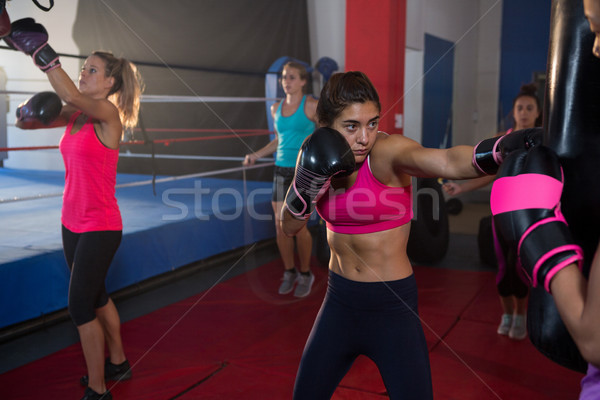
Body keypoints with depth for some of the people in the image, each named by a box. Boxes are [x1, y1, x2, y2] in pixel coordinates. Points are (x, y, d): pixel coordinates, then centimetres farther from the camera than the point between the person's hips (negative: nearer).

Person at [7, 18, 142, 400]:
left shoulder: (108, 113, -15)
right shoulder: (75, 114, 5)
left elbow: (72, 95, -34)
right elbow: (25, 122, 7)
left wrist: (40, 50, -37)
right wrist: (30, 111, -15)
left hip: (100, 227, -8)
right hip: (73, 222, 8)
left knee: (80, 306, -4)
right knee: (96, 296, 20)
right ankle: (118, 363, 38)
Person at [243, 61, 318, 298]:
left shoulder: (312, 105, -6)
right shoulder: (276, 108, 10)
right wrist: (256, 155, 13)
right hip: (281, 170, 5)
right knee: (280, 226, 4)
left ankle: (305, 275, 16)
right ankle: (289, 273, 21)